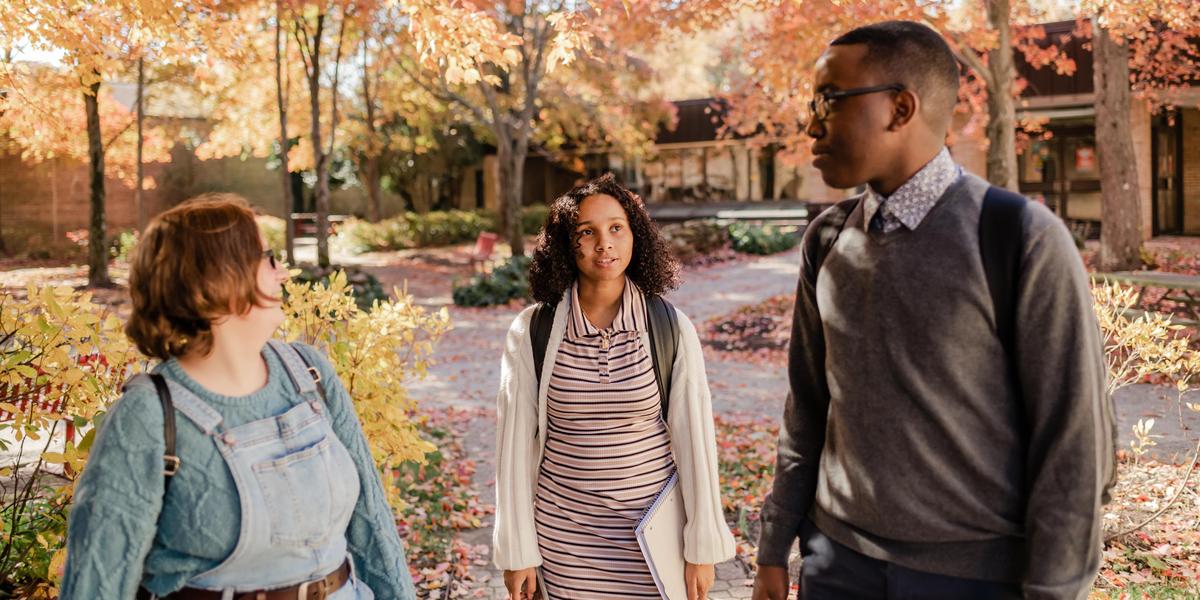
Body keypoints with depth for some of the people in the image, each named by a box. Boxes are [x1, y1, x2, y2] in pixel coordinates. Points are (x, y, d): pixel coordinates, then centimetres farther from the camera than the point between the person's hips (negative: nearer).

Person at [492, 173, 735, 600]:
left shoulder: (671, 329, -8)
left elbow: (695, 440, -5)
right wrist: (517, 551, -3)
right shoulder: (531, 332, -8)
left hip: (653, 532, 0)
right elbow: (516, 442, -4)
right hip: (563, 534, 0)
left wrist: (702, 548, -4)